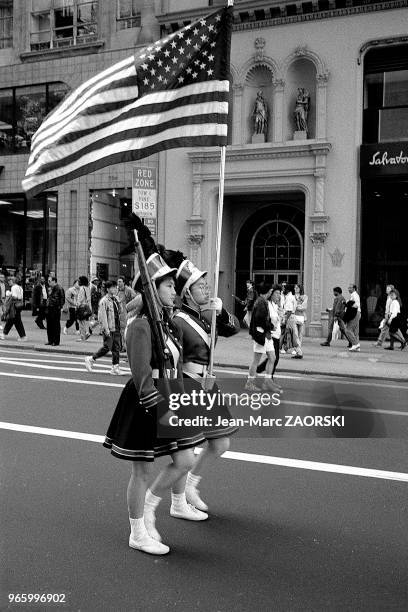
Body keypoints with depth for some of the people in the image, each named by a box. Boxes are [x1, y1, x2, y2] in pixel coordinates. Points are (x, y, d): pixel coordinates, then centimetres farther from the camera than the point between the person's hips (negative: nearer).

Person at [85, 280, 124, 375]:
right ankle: (91, 359, 12)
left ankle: (115, 367, 12)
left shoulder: (116, 300, 12)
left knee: (117, 348, 6)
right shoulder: (104, 301, -12)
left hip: (116, 328, 8)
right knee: (107, 347, -4)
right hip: (109, 329, -8)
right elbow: (102, 317, -15)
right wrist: (106, 329, -18)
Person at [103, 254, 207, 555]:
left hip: (168, 401, 9)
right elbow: (142, 377, -23)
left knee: (185, 461, 9)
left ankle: (148, 504, 30)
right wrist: (160, 411, -26)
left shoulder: (168, 324, 9)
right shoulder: (140, 326, -18)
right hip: (145, 405, -8)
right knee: (143, 471, 5)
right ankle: (138, 533, 23)